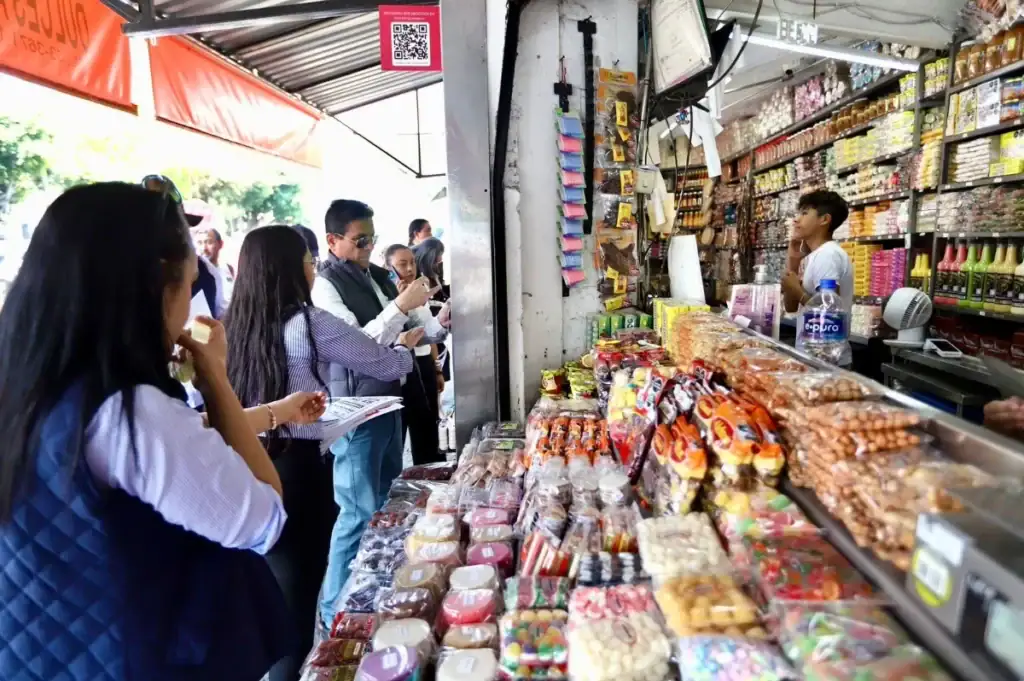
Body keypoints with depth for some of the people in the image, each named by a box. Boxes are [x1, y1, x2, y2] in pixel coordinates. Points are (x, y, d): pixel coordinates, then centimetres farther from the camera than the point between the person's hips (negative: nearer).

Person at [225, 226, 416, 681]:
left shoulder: (233, 325, 3)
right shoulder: (309, 324, -12)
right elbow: (386, 366, -3)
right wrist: (405, 350, 19)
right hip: (296, 470, -6)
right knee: (297, 597, 10)